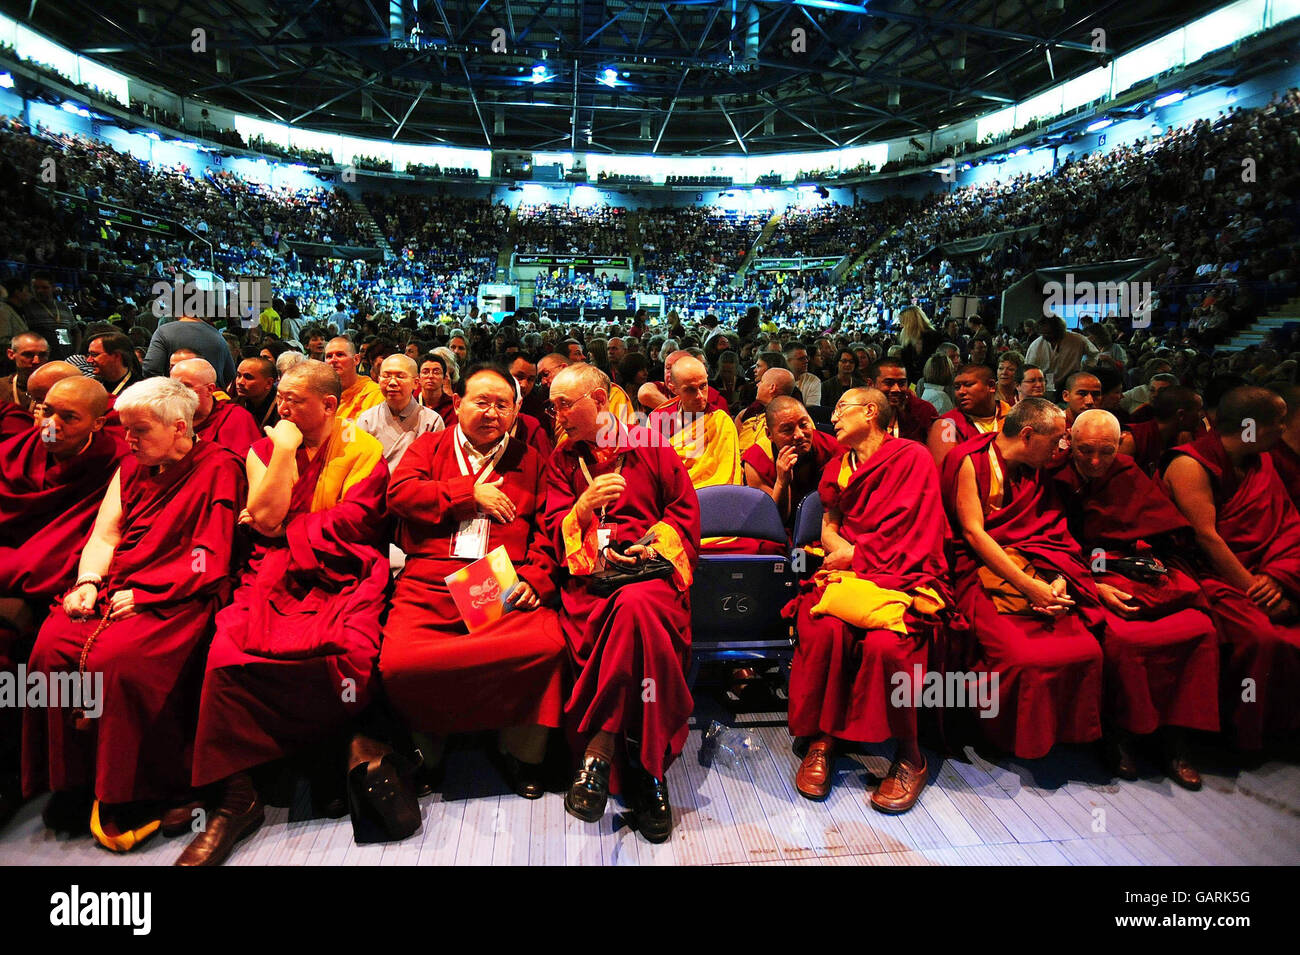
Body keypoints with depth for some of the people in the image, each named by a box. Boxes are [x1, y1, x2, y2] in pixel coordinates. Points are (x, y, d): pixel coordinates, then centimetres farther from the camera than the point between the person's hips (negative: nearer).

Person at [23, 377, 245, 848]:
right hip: (116, 588, 7)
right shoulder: (132, 468, 20)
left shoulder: (219, 468, -3)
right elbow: (104, 535, 15)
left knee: (114, 658, -29)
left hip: (178, 599, -6)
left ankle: (148, 796, -12)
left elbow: (209, 560, -9)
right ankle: (75, 784, -4)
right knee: (51, 646, -19)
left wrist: (143, 593, -15)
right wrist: (88, 582, -5)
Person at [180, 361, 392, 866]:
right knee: (230, 648, -26)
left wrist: (285, 528, 1)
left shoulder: (363, 450, 8)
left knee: (349, 646, -35)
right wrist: (285, 450, 0)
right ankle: (234, 796, -18)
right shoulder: (265, 449, 18)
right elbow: (264, 515, 3)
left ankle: (362, 747, -11)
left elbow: (356, 520, -3)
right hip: (275, 574, 3)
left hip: (342, 572, -2)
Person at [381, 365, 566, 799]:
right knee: (398, 663, -26)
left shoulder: (529, 460, 22)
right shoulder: (429, 447, 23)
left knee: (547, 646, -29)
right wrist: (471, 493, 0)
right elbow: (399, 492, 3)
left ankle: (523, 751, -5)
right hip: (429, 585, 0)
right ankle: (426, 749, 5)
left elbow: (548, 530, 13)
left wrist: (535, 577, -5)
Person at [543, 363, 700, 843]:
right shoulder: (562, 460, 20)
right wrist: (584, 505, -11)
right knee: (636, 623, -35)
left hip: (650, 568, 0)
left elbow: (686, 510, 10)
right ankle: (642, 766, -28)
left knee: (635, 605, -38)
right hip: (589, 573, 1)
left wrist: (652, 545, -7)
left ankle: (598, 749, -31)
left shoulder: (650, 447, 15)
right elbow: (555, 529, 10)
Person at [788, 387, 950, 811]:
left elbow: (908, 534, -5)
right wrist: (848, 551, -5)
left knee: (884, 643, -33)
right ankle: (820, 740, -13)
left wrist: (854, 555, -7)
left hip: (902, 577, -4)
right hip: (847, 574, 4)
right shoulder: (838, 466, 22)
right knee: (823, 629, -29)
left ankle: (909, 755, -11)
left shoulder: (912, 457, 3)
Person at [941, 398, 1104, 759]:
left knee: (1087, 651, -17)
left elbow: (1052, 536, 11)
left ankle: (1065, 737, 5)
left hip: (1035, 576, 6)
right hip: (983, 575, -6)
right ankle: (1009, 744, -2)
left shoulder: (1035, 473, 18)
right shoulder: (970, 461, -3)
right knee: (1025, 659, -26)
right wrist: (1028, 586, -17)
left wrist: (1058, 579, -11)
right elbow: (973, 532, -11)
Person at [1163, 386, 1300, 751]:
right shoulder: (1191, 464, -10)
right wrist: (1251, 586, -19)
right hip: (1212, 577, -7)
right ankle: (1243, 734, -7)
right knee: (1262, 635, -28)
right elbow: (1206, 536, -16)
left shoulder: (1260, 461, 14)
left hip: (1260, 574, 7)